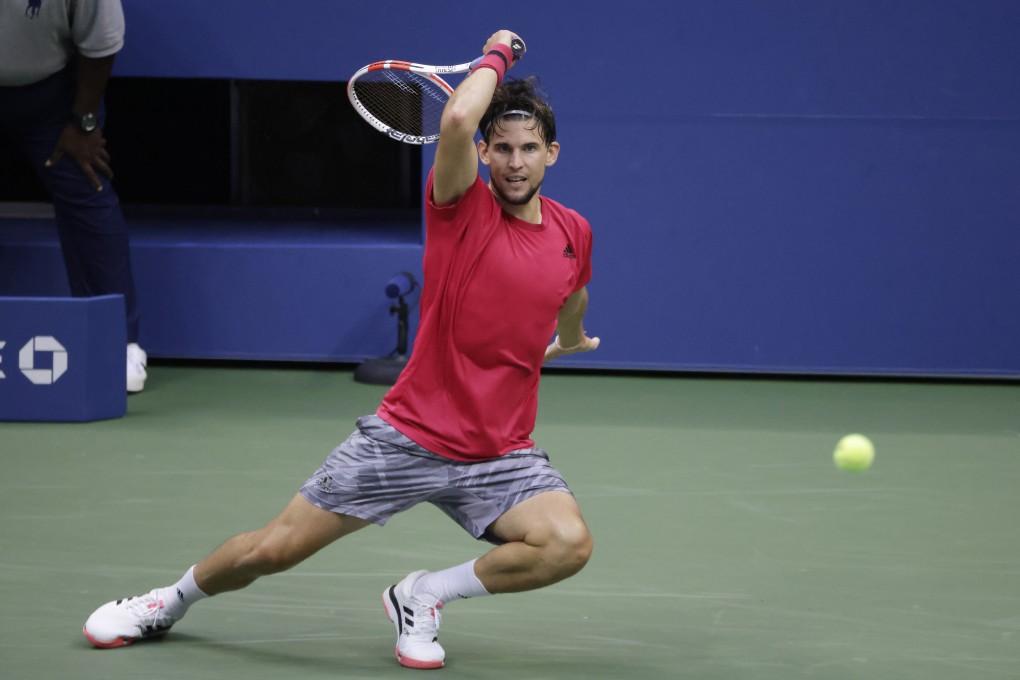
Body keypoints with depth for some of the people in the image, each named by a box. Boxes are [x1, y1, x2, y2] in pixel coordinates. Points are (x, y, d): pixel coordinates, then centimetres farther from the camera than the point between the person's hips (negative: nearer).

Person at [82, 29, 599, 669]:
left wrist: (571, 340, 47)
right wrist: (497, 53, -15)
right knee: (273, 549, 2)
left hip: (502, 455, 3)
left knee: (568, 544, -26)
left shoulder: (574, 233, 3)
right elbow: (457, 120, -31)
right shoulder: (462, 205, -10)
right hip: (407, 437, -3)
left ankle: (424, 595, -2)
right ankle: (169, 602, 34)